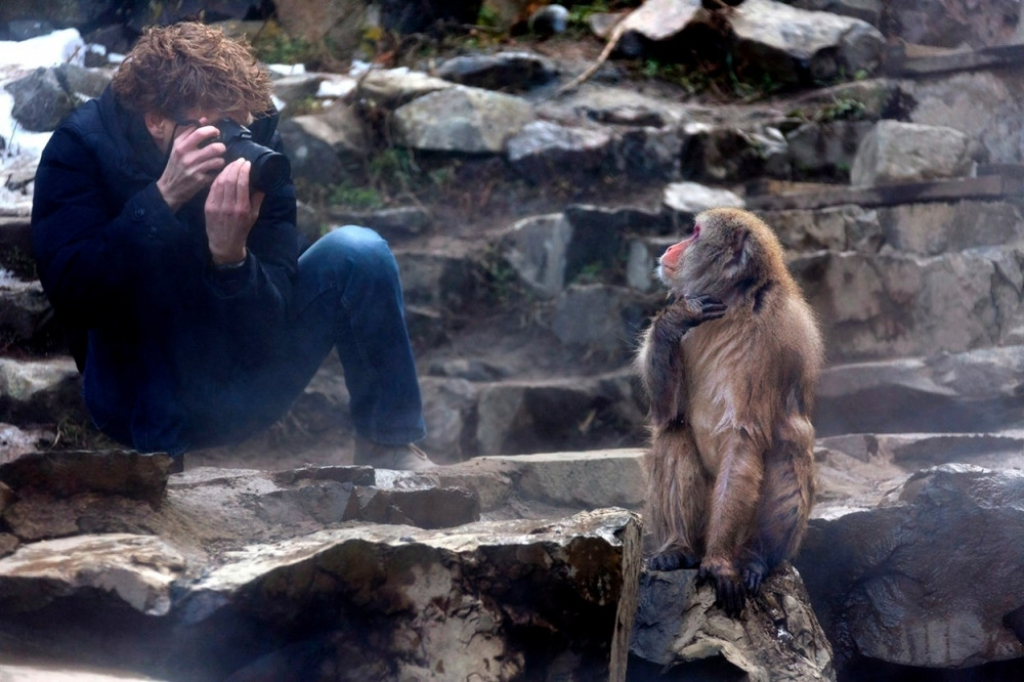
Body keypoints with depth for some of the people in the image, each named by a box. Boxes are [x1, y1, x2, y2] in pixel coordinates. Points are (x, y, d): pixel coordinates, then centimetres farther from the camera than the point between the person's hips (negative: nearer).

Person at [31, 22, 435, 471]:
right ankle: (159, 450, -23)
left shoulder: (253, 147, -10)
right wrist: (162, 198, -36)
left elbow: (274, 319, -14)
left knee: (359, 251, -13)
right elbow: (70, 296, -29)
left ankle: (389, 446, -2)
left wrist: (231, 253, -35)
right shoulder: (81, 148, -15)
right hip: (142, 397, -3)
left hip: (244, 392, 3)